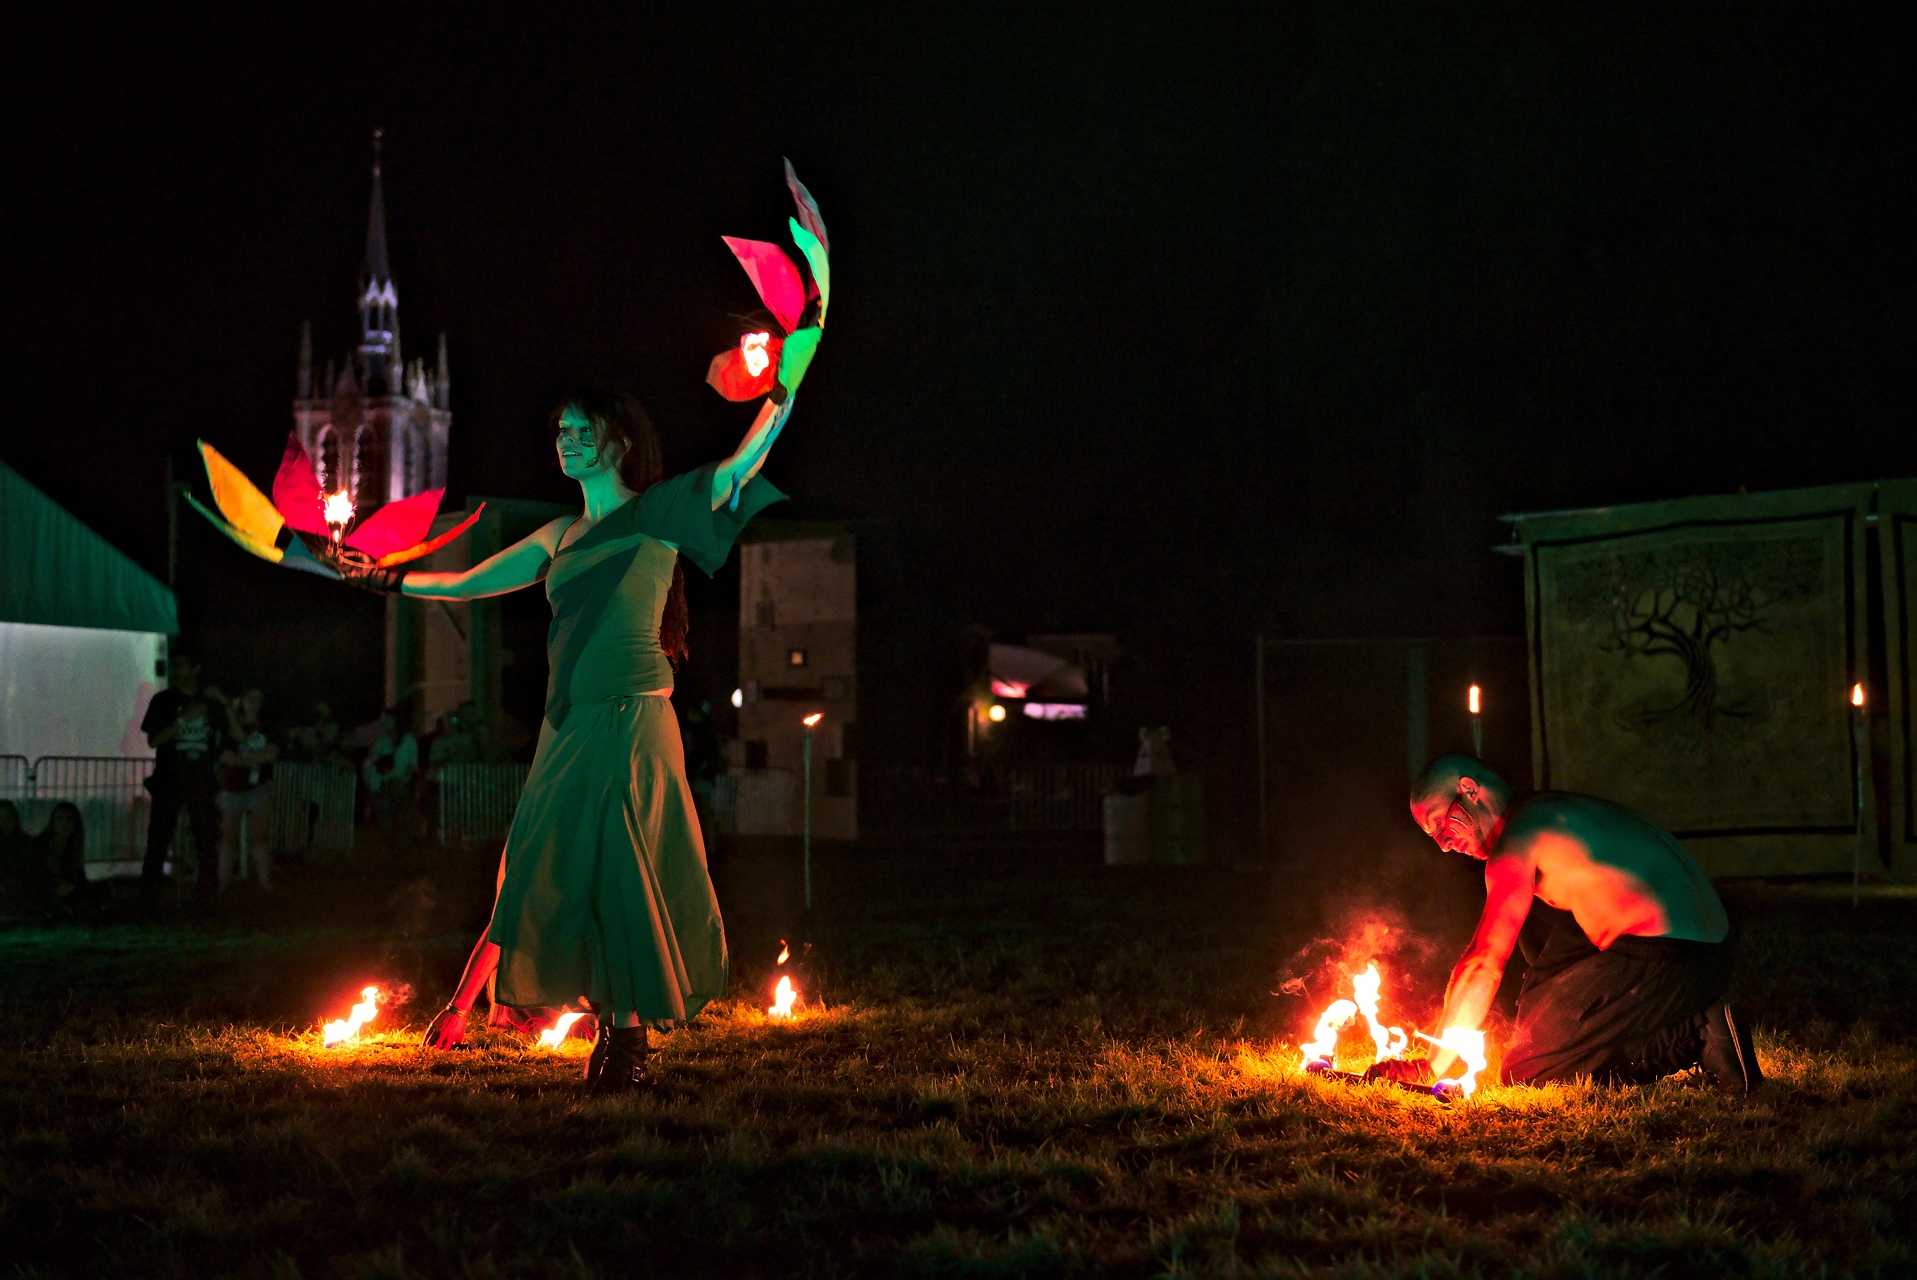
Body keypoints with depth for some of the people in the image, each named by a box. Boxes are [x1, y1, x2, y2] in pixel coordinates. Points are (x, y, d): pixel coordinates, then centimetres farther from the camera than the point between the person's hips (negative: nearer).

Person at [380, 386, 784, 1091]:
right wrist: (386, 578, 19)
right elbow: (467, 584, 23)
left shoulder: (657, 513, 2)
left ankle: (625, 1037, 1)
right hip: (568, 728, 6)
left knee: (617, 876, -6)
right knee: (536, 874, 7)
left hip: (631, 722, -6)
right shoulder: (561, 536, 18)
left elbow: (747, 459, -6)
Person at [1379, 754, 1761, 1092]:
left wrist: (1435, 1064, -2)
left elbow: (1484, 966, -8)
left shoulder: (1515, 842, -6)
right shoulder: (1553, 809, 22)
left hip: (1662, 964, -9)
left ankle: (1691, 1039, -9)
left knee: (1523, 1071, -5)